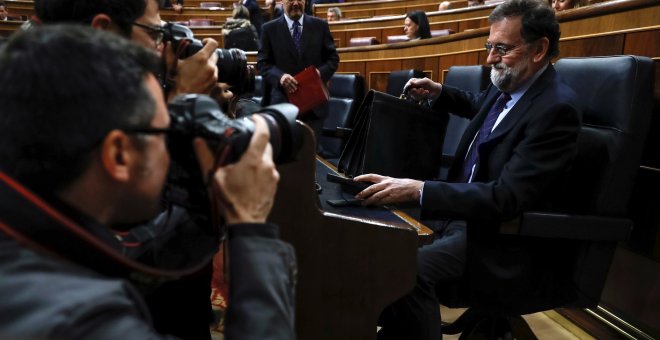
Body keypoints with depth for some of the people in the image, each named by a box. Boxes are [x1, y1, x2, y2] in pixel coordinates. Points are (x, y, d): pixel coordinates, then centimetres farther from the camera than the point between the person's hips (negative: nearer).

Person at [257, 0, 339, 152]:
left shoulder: (320, 26, 8)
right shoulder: (269, 29, 4)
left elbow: (333, 58, 9)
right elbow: (262, 63, 3)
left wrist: (321, 72, -12)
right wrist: (280, 76, -18)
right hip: (282, 101, -1)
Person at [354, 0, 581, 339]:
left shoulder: (555, 108, -21)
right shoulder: (507, 85, 5)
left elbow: (505, 199, -28)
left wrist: (418, 190, -37)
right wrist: (438, 93, 13)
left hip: (503, 237, -9)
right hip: (462, 210, 9)